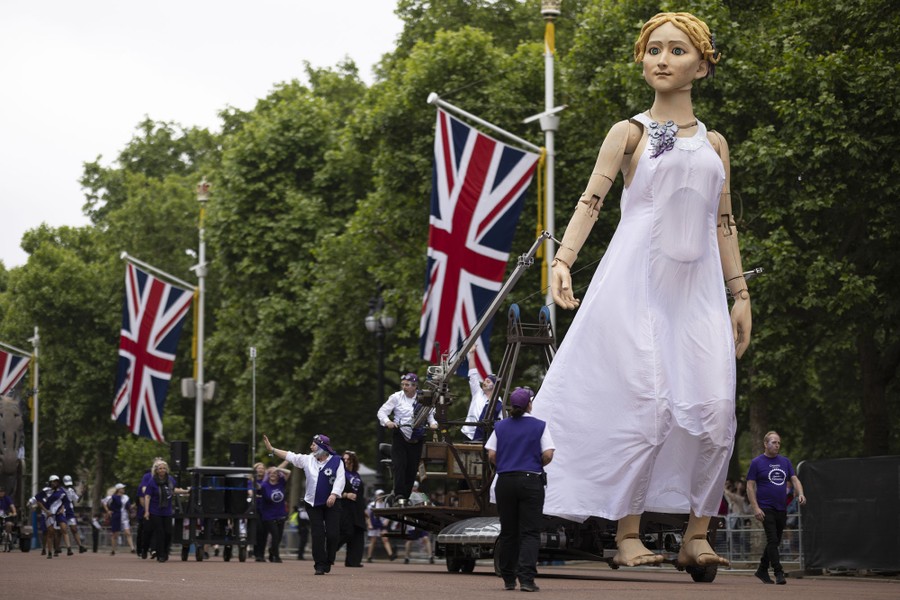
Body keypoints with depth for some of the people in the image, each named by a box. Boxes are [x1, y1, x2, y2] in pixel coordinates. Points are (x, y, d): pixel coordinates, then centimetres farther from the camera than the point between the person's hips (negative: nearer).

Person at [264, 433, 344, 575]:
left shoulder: (336, 461, -4)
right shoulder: (308, 460, 6)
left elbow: (340, 479, -9)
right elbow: (289, 456, 5)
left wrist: (334, 494, -23)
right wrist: (271, 449, -1)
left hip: (331, 503, -3)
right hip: (313, 503, 3)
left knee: (333, 534, -5)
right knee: (317, 535, -2)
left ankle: (328, 561, 14)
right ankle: (320, 565, 1)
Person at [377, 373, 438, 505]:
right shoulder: (396, 397, -2)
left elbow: (430, 414, 16)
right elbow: (382, 412, 0)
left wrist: (433, 423, -3)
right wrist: (387, 422, -19)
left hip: (416, 438, 2)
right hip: (400, 435, -2)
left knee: (412, 468, 3)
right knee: (399, 464, -17)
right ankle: (399, 495, -19)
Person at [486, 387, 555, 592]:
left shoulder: (500, 427, 6)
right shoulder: (540, 426, -2)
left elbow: (491, 455, 1)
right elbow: (548, 455, -8)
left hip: (505, 481, 3)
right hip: (531, 481, -3)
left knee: (508, 532, 11)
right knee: (530, 532, -4)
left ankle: (509, 579, 16)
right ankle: (526, 578, -17)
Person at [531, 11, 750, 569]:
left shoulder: (714, 142, 17)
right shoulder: (630, 132, 6)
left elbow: (724, 223, 19)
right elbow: (591, 200, -5)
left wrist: (741, 294, 13)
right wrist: (563, 261, -20)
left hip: (699, 288, 4)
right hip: (638, 282, -4)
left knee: (714, 407, -9)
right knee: (643, 403, -12)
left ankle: (697, 535, -3)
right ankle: (628, 533, -5)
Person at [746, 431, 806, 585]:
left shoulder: (785, 461, 13)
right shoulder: (757, 462, -2)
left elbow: (794, 479, 12)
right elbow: (750, 486, -5)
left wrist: (800, 494, -9)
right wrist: (755, 507, -14)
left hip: (782, 508, 6)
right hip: (766, 509, -6)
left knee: (775, 542, 11)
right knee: (773, 540, -12)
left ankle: (762, 570, 24)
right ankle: (778, 573, -12)